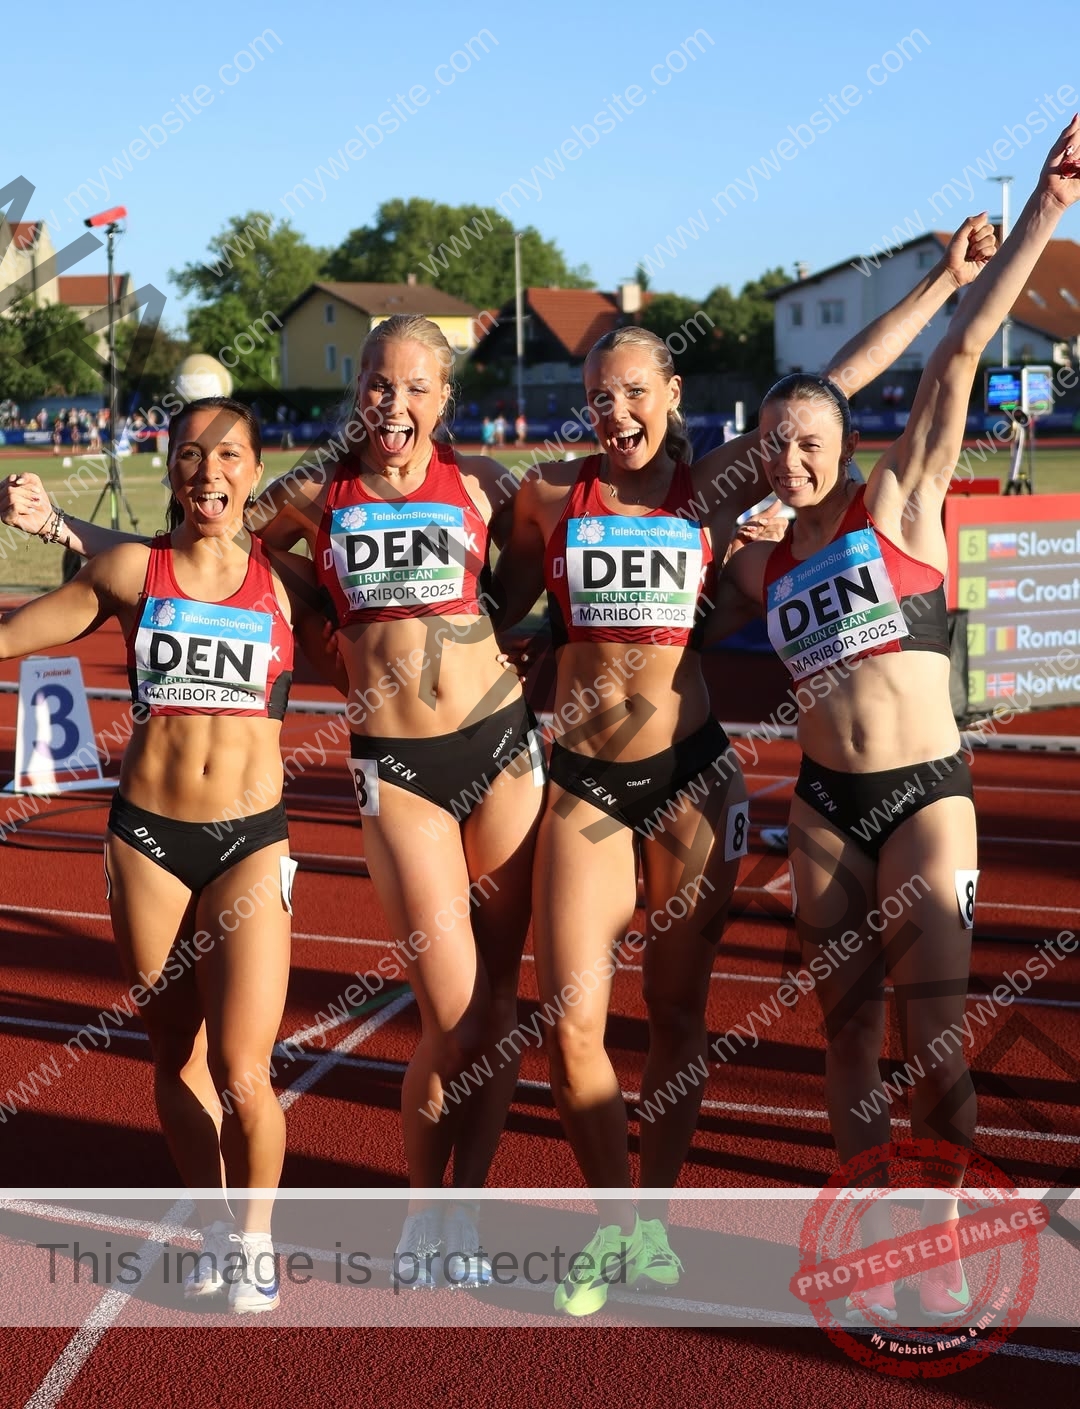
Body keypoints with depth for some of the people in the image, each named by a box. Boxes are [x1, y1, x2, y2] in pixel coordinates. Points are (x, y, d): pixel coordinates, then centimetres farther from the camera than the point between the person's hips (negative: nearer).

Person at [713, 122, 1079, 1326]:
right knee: (848, 1030, 7)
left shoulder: (899, 502, -1)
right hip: (826, 806, 4)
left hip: (925, 794, -4)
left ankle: (945, 1247, 10)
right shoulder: (762, 564, 9)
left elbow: (959, 357, -8)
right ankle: (878, 1248, 19)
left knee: (932, 1034, -6)